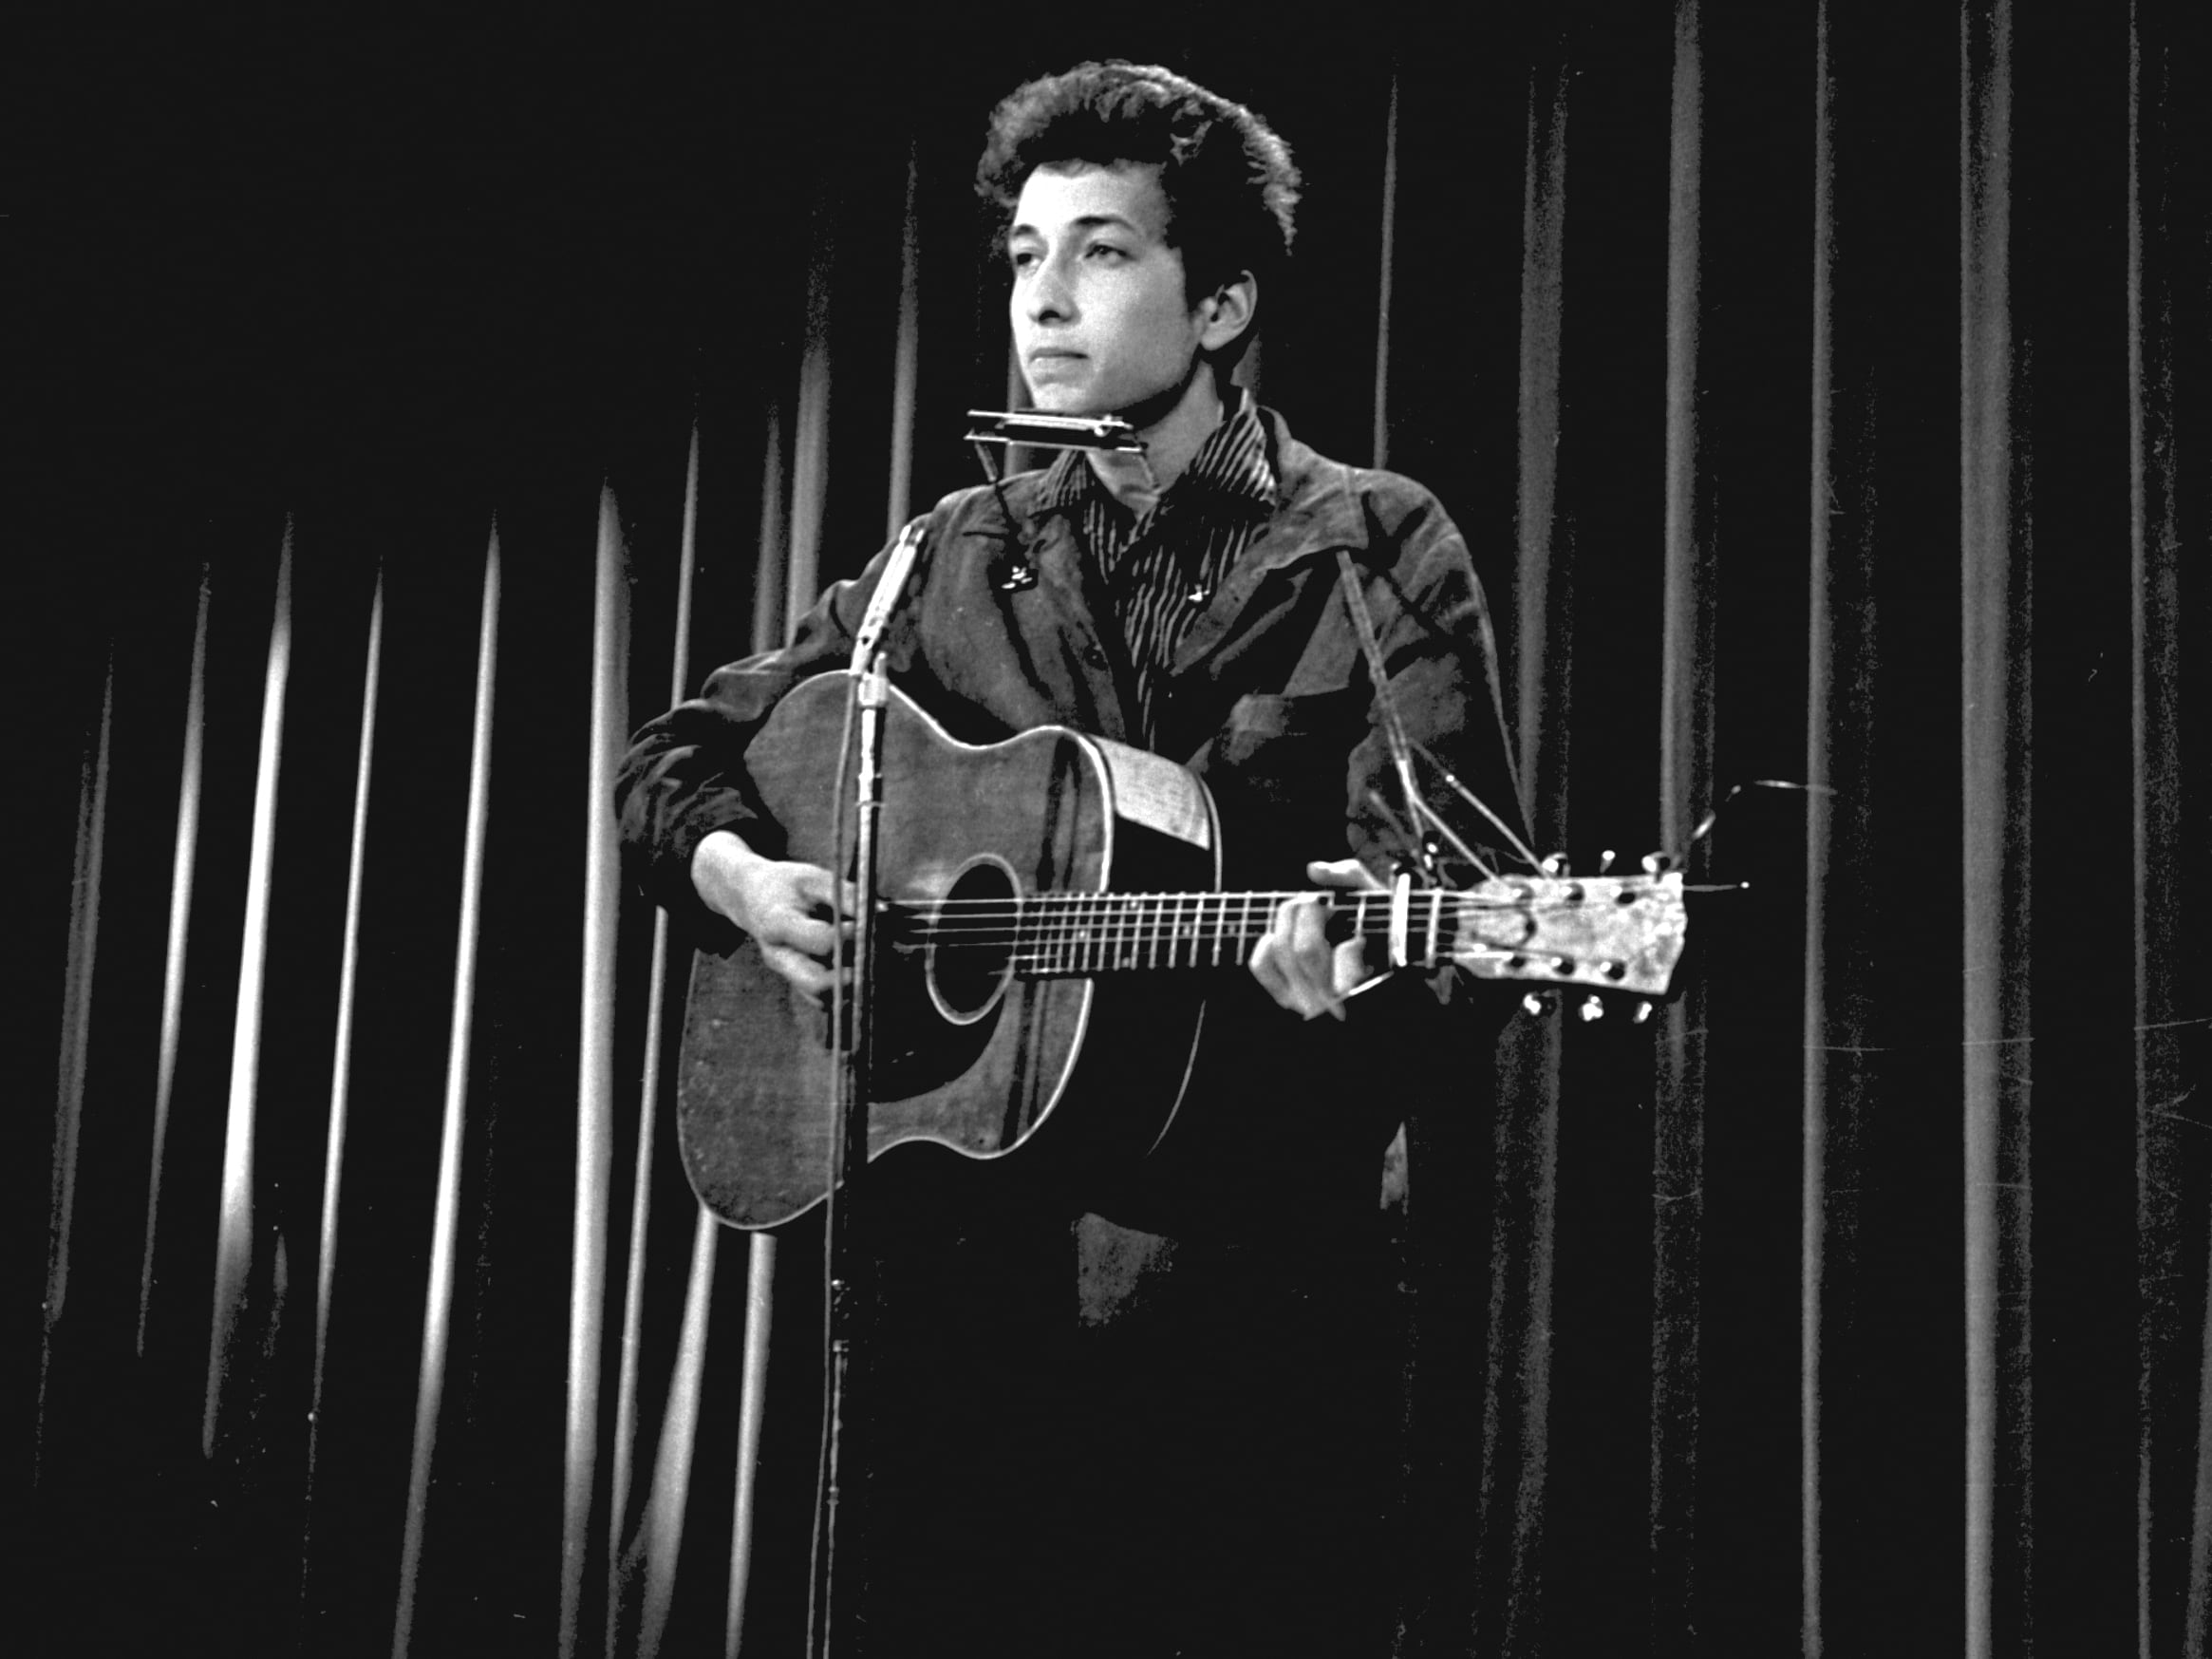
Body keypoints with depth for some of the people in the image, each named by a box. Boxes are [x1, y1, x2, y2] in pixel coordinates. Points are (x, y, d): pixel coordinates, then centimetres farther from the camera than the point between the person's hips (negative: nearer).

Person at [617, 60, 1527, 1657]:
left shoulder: (1371, 550, 0)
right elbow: (677, 757, 17)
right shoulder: (961, 558, 11)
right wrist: (739, 874, -3)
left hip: (1255, 1268, -3)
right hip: (972, 1257, 4)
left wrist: (1361, 954, -32)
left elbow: (1460, 885, -10)